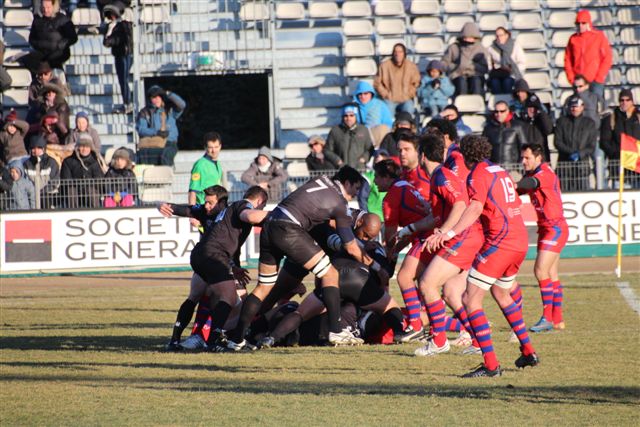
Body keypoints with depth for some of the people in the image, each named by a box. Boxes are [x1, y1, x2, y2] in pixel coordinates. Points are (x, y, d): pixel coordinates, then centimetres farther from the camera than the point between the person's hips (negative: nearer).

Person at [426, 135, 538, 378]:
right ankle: (528, 352, 35)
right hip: (520, 241, 9)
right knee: (501, 294, 30)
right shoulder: (501, 172, 18)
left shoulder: (478, 174, -7)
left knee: (470, 300, -8)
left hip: (499, 241, -9)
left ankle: (491, 365, -18)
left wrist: (449, 233, -34)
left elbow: (475, 207, -24)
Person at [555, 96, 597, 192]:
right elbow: (558, 142, 3)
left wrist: (580, 154, -12)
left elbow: (592, 146, 6)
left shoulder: (589, 123, 11)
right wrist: (571, 152, -12)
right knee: (564, 193, -7)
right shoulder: (562, 121, 12)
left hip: (582, 161, 0)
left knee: (583, 191, -8)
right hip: (564, 162, 0)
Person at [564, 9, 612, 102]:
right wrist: (571, 78, 1)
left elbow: (607, 58, -3)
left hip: (595, 81, -3)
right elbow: (568, 60, 11)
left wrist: (599, 79, -9)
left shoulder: (599, 36, -1)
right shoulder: (573, 39, 8)